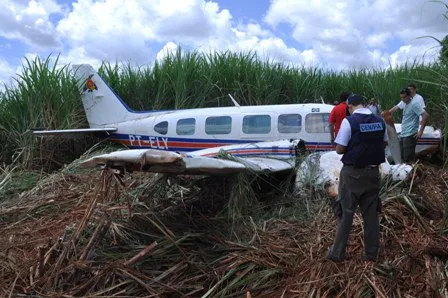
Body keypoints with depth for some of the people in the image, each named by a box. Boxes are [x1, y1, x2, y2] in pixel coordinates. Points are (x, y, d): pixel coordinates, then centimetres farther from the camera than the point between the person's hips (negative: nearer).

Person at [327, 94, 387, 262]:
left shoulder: (349, 121, -15)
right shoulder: (379, 121, 2)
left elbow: (339, 149, -14)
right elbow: (384, 143, 15)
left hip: (352, 173, -4)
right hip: (373, 172, 5)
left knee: (346, 213, 5)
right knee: (371, 213, 14)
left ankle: (337, 253, 14)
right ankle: (372, 253, 23)